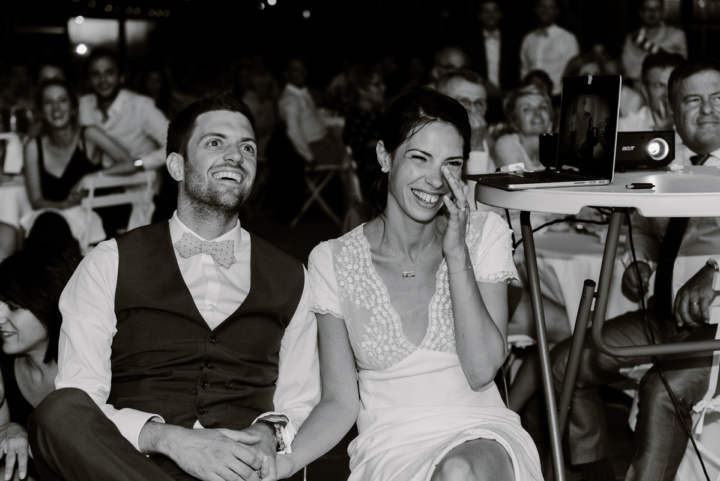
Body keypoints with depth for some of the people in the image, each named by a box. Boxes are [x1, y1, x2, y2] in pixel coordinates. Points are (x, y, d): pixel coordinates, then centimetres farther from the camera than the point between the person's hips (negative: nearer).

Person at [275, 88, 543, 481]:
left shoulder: (485, 235, 4)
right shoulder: (333, 261, 2)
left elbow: (481, 371, -6)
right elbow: (340, 402, 2)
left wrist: (457, 254, -12)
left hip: (480, 435, 1)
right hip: (390, 447, -1)